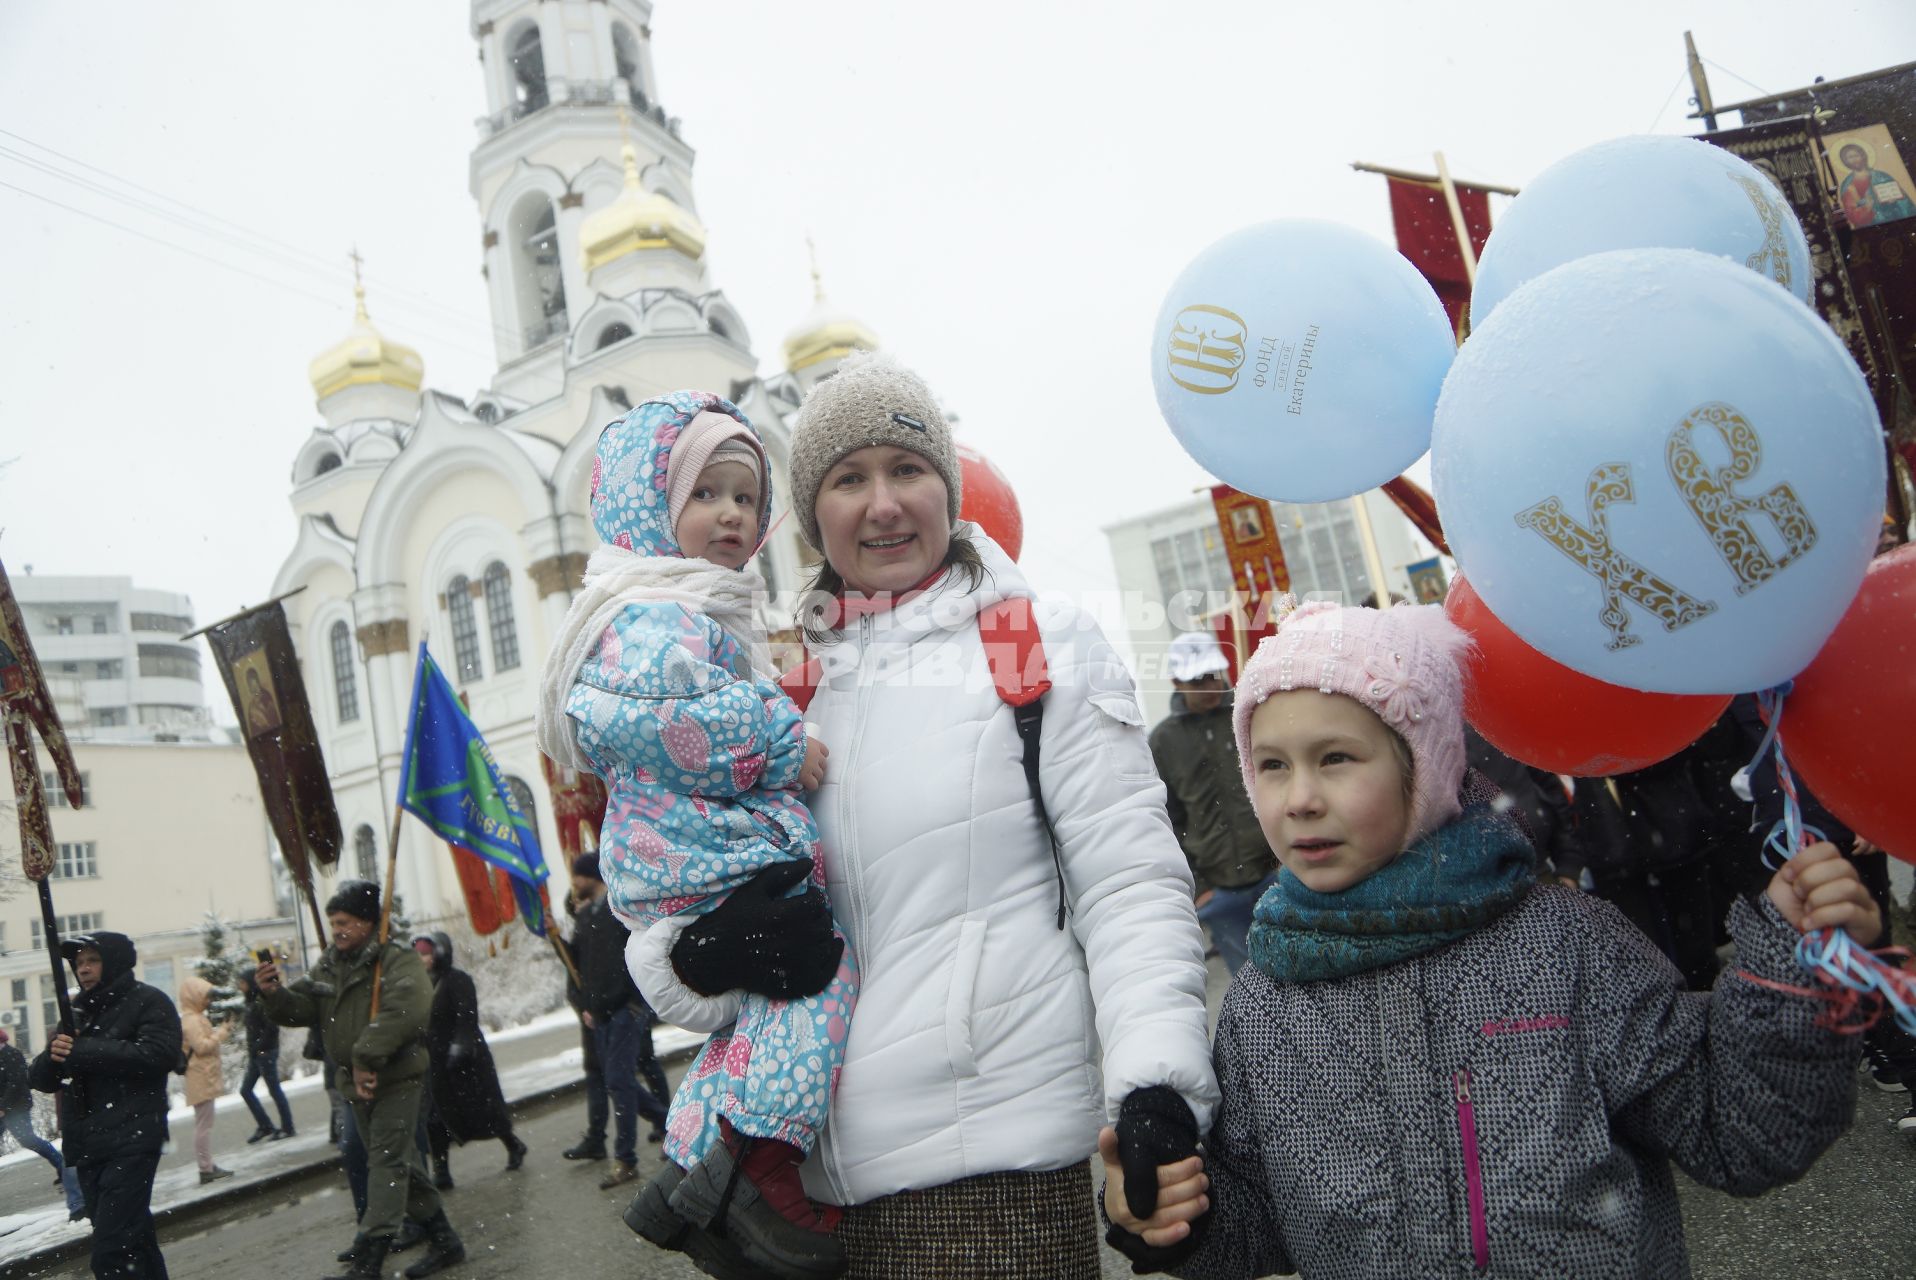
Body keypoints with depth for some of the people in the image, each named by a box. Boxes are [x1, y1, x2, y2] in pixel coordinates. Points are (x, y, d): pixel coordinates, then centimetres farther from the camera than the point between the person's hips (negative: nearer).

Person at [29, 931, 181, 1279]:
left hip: (131, 1143, -7)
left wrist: (82, 1053, -16)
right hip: (86, 1149, 7)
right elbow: (41, 1078, 15)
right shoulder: (77, 1013, 20)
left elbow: (160, 1054, -17)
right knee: (133, 1243, 12)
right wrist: (53, 1055, -9)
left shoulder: (148, 1002, -1)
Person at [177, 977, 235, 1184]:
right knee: (203, 1124, -8)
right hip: (201, 1078, -11)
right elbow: (202, 1046, -22)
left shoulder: (196, 1017, 17)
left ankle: (208, 1166, 18)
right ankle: (206, 1170, -6)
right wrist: (221, 1032, -14)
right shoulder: (191, 1020, -15)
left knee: (204, 1123, 13)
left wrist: (217, 1031, 9)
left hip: (205, 1077, 11)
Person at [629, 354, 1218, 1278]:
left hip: (993, 1154, -4)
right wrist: (700, 955, -11)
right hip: (824, 1165, 4)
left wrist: (1157, 1085, -19)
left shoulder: (1041, 647, -2)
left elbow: (1130, 882, -6)